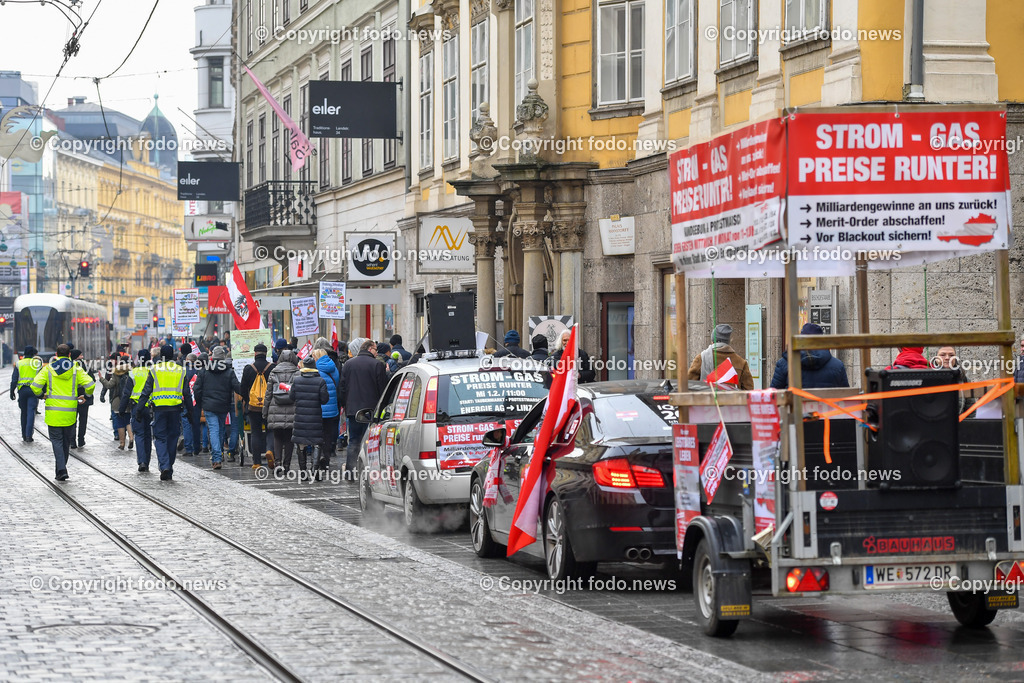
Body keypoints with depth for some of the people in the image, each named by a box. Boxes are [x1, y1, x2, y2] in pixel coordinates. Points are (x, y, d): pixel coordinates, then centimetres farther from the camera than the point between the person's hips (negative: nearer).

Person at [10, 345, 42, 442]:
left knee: (24, 413, 12)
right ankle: (29, 435, -15)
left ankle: (24, 435, 17)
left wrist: (12, 391, 7)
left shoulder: (19, 364, 6)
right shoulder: (38, 364, 1)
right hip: (34, 390, -2)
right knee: (31, 412, -5)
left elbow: (14, 379, 3)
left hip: (22, 390, 2)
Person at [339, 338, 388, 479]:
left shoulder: (347, 365, 7)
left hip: (352, 409, 4)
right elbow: (382, 388, -6)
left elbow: (342, 388, 10)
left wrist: (345, 406, 17)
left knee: (353, 441, 8)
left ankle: (349, 471, 2)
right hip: (371, 409, -4)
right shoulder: (376, 365, -6)